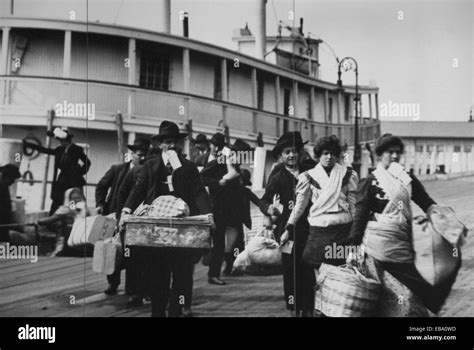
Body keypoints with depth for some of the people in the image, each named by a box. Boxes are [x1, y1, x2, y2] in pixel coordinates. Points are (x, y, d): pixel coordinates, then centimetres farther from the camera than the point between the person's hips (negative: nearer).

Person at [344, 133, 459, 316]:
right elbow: (360, 215, -5)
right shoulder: (370, 182, -2)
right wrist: (353, 243, -11)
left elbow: (426, 203, 11)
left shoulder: (408, 179, 12)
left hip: (404, 241, 5)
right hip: (380, 244, -5)